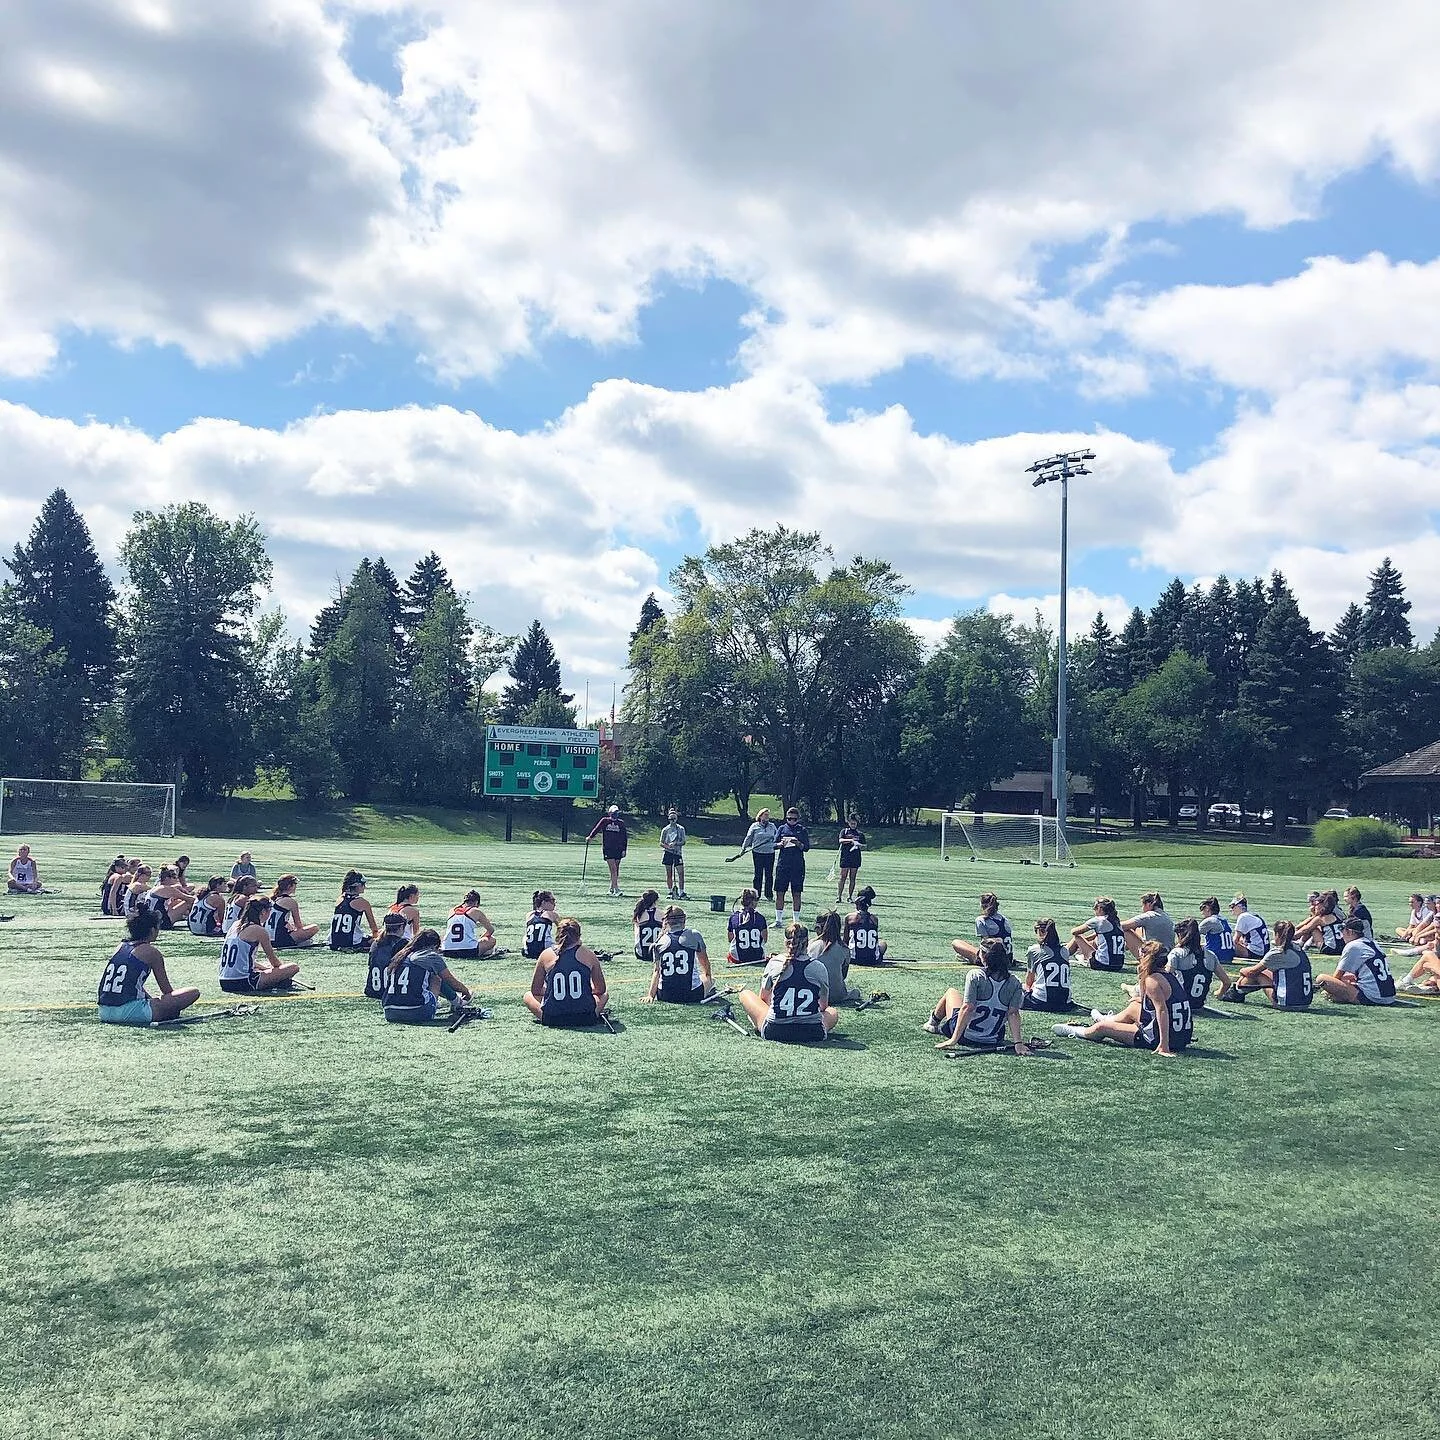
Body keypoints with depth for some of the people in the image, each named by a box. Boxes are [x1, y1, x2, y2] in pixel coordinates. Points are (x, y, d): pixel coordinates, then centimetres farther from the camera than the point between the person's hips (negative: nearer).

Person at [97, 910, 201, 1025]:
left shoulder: (121, 946, 19)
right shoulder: (151, 951, 0)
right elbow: (167, 990, 7)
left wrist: (153, 1000, 35)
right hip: (129, 1012, -8)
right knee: (193, 993, -6)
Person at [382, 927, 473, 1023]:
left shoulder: (401, 956, 20)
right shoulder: (432, 956, 3)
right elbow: (453, 982, 15)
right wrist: (467, 992, 37)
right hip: (416, 1014, -6)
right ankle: (456, 1002, 33)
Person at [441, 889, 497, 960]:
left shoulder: (452, 911, 14)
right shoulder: (476, 911, 3)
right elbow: (491, 930, 14)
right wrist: (481, 938, 32)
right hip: (469, 953, -4)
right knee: (492, 940, 19)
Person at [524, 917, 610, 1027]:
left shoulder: (546, 954, 2)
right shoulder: (588, 954, 2)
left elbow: (535, 991, 10)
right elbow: (601, 990, 11)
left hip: (552, 1019, 0)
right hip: (585, 1018, 1)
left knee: (527, 996, 28)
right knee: (605, 994, 32)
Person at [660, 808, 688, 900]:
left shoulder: (681, 829, 7)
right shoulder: (665, 830, 5)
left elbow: (683, 842, 1)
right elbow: (661, 843, 4)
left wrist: (675, 844, -17)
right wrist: (668, 846, -16)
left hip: (678, 852, 0)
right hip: (668, 852, 0)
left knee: (681, 873, -8)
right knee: (669, 874, 2)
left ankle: (681, 893, -6)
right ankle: (671, 892, 10)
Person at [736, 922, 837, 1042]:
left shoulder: (774, 962, -2)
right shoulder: (819, 968, -2)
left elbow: (763, 997, 11)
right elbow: (824, 1006, 11)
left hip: (775, 1032, -1)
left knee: (745, 994, 21)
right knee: (833, 1012, 35)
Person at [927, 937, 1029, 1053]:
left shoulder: (975, 975, -17)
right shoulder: (1014, 983, -8)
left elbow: (967, 1008, -23)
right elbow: (1013, 1013, -14)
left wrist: (953, 1040, -22)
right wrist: (1018, 1043, -14)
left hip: (965, 1037, -3)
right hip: (994, 1041, 4)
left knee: (951, 991, 25)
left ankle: (933, 1022, 50)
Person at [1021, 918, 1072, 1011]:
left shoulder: (1033, 950, 3)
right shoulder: (1064, 951, 13)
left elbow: (1028, 983, 13)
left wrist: (1027, 987, 36)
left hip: (1042, 1003, -4)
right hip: (1064, 1005, 4)